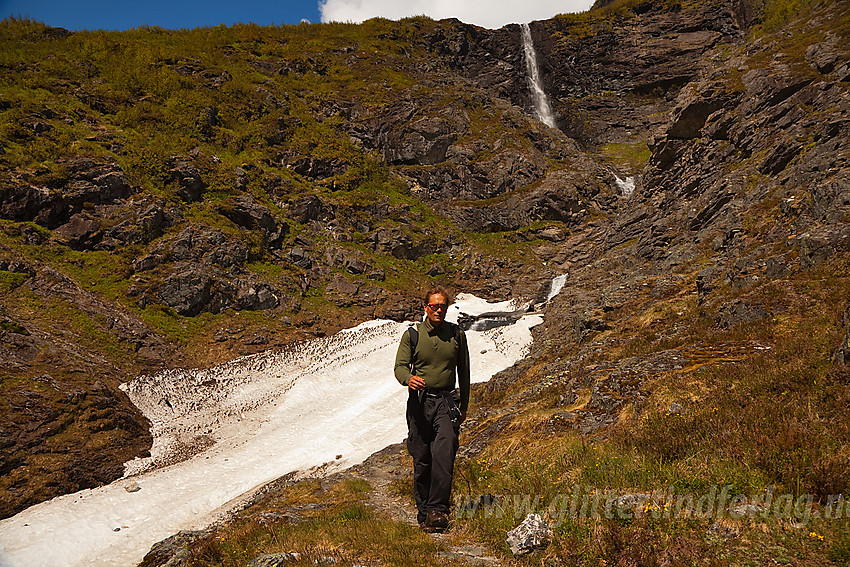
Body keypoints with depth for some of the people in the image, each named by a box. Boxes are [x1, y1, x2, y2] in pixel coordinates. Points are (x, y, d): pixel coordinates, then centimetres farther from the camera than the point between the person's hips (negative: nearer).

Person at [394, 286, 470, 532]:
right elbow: (400, 366, -2)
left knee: (444, 454, -17)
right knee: (421, 459, 3)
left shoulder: (457, 334, 8)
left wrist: (464, 405, 17)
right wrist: (408, 378, -26)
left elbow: (463, 372, 16)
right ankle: (423, 510, 16)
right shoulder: (412, 334, 3)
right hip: (419, 401, 0)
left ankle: (437, 509, -14)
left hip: (446, 401, 0)